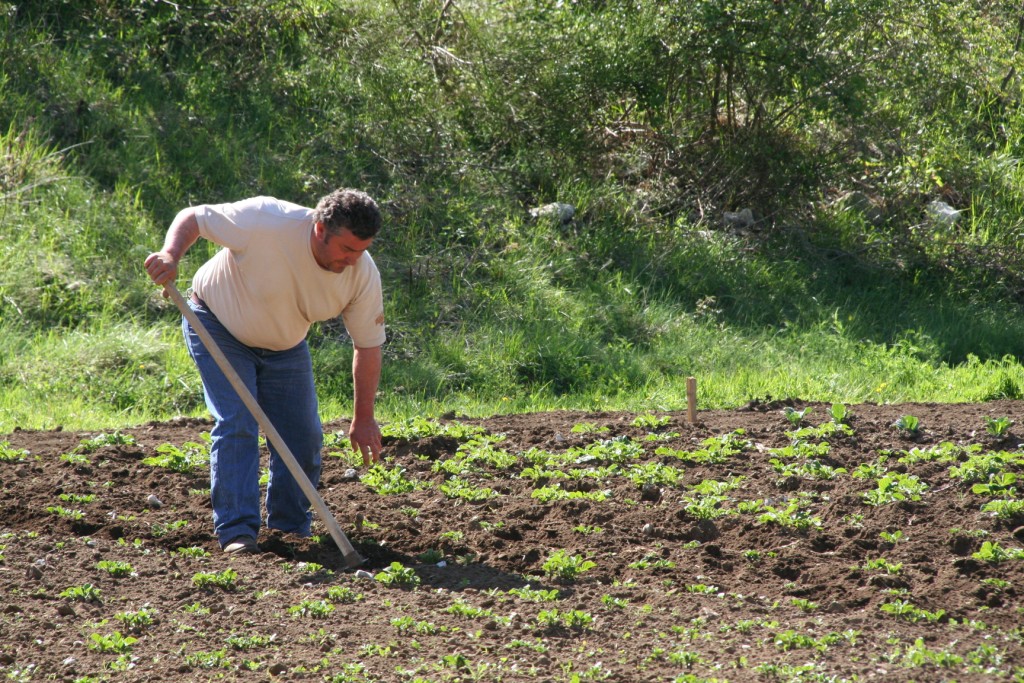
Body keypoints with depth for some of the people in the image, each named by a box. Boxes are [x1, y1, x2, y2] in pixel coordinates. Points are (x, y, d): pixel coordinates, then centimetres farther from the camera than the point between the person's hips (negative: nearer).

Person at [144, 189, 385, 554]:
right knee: (236, 425, -17)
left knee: (303, 437, 0)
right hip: (219, 327, -4)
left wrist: (364, 419, -12)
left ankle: (289, 529, 16)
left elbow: (368, 346, -12)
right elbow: (193, 218, -24)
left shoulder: (363, 276, -23)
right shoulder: (266, 221, -36)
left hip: (284, 346, 5)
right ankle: (236, 531, -17)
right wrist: (170, 255, -43)